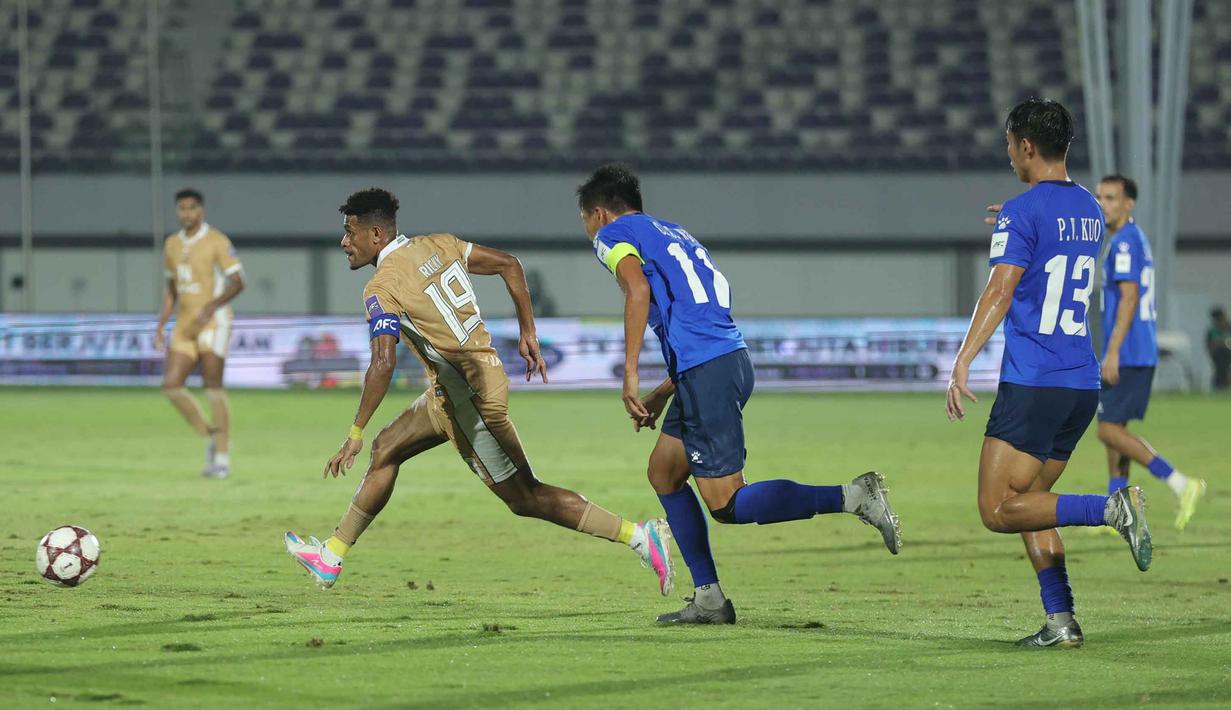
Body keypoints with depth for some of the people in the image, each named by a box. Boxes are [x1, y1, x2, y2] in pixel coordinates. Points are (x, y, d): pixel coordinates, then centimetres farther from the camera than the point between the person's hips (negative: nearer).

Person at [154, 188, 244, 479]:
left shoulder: (217, 242, -7)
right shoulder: (172, 245, 13)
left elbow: (237, 282, -12)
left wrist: (212, 305, -26)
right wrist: (161, 325, 13)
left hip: (213, 323, -6)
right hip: (184, 326, 6)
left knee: (213, 388, -8)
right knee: (171, 386, -6)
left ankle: (222, 459, -1)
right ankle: (210, 436, 12)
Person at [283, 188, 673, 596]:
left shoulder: (381, 290, -19)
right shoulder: (438, 245, 5)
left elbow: (383, 364, -30)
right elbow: (509, 265, 9)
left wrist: (355, 434, -26)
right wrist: (527, 334, 14)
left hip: (468, 398, -10)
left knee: (526, 499, -2)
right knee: (386, 449, 17)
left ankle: (639, 536, -3)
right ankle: (331, 558, 24)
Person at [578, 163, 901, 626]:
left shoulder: (613, 235, 5)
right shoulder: (672, 233, 29)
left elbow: (638, 289, -16)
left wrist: (630, 373, -16)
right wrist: (662, 394, 30)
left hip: (706, 371, -9)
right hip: (732, 358, 9)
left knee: (726, 504, -8)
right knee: (663, 472, 18)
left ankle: (852, 497, -19)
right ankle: (709, 599, 14)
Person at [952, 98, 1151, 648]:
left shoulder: (1023, 212, -10)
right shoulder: (1089, 209, 13)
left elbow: (999, 293, -20)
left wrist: (961, 365, -24)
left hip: (1031, 385, -8)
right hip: (1083, 386, 8)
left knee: (998, 512, -6)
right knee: (1026, 502, 15)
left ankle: (1112, 509, -22)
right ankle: (1060, 620, 4)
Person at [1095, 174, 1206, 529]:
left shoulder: (1125, 242, -13)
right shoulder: (1136, 240, 18)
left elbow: (1128, 298, -20)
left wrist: (1112, 353, -22)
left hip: (1127, 354, -10)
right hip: (1143, 353, 10)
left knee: (1110, 430, -9)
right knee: (1114, 429, 11)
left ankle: (1181, 484, -13)